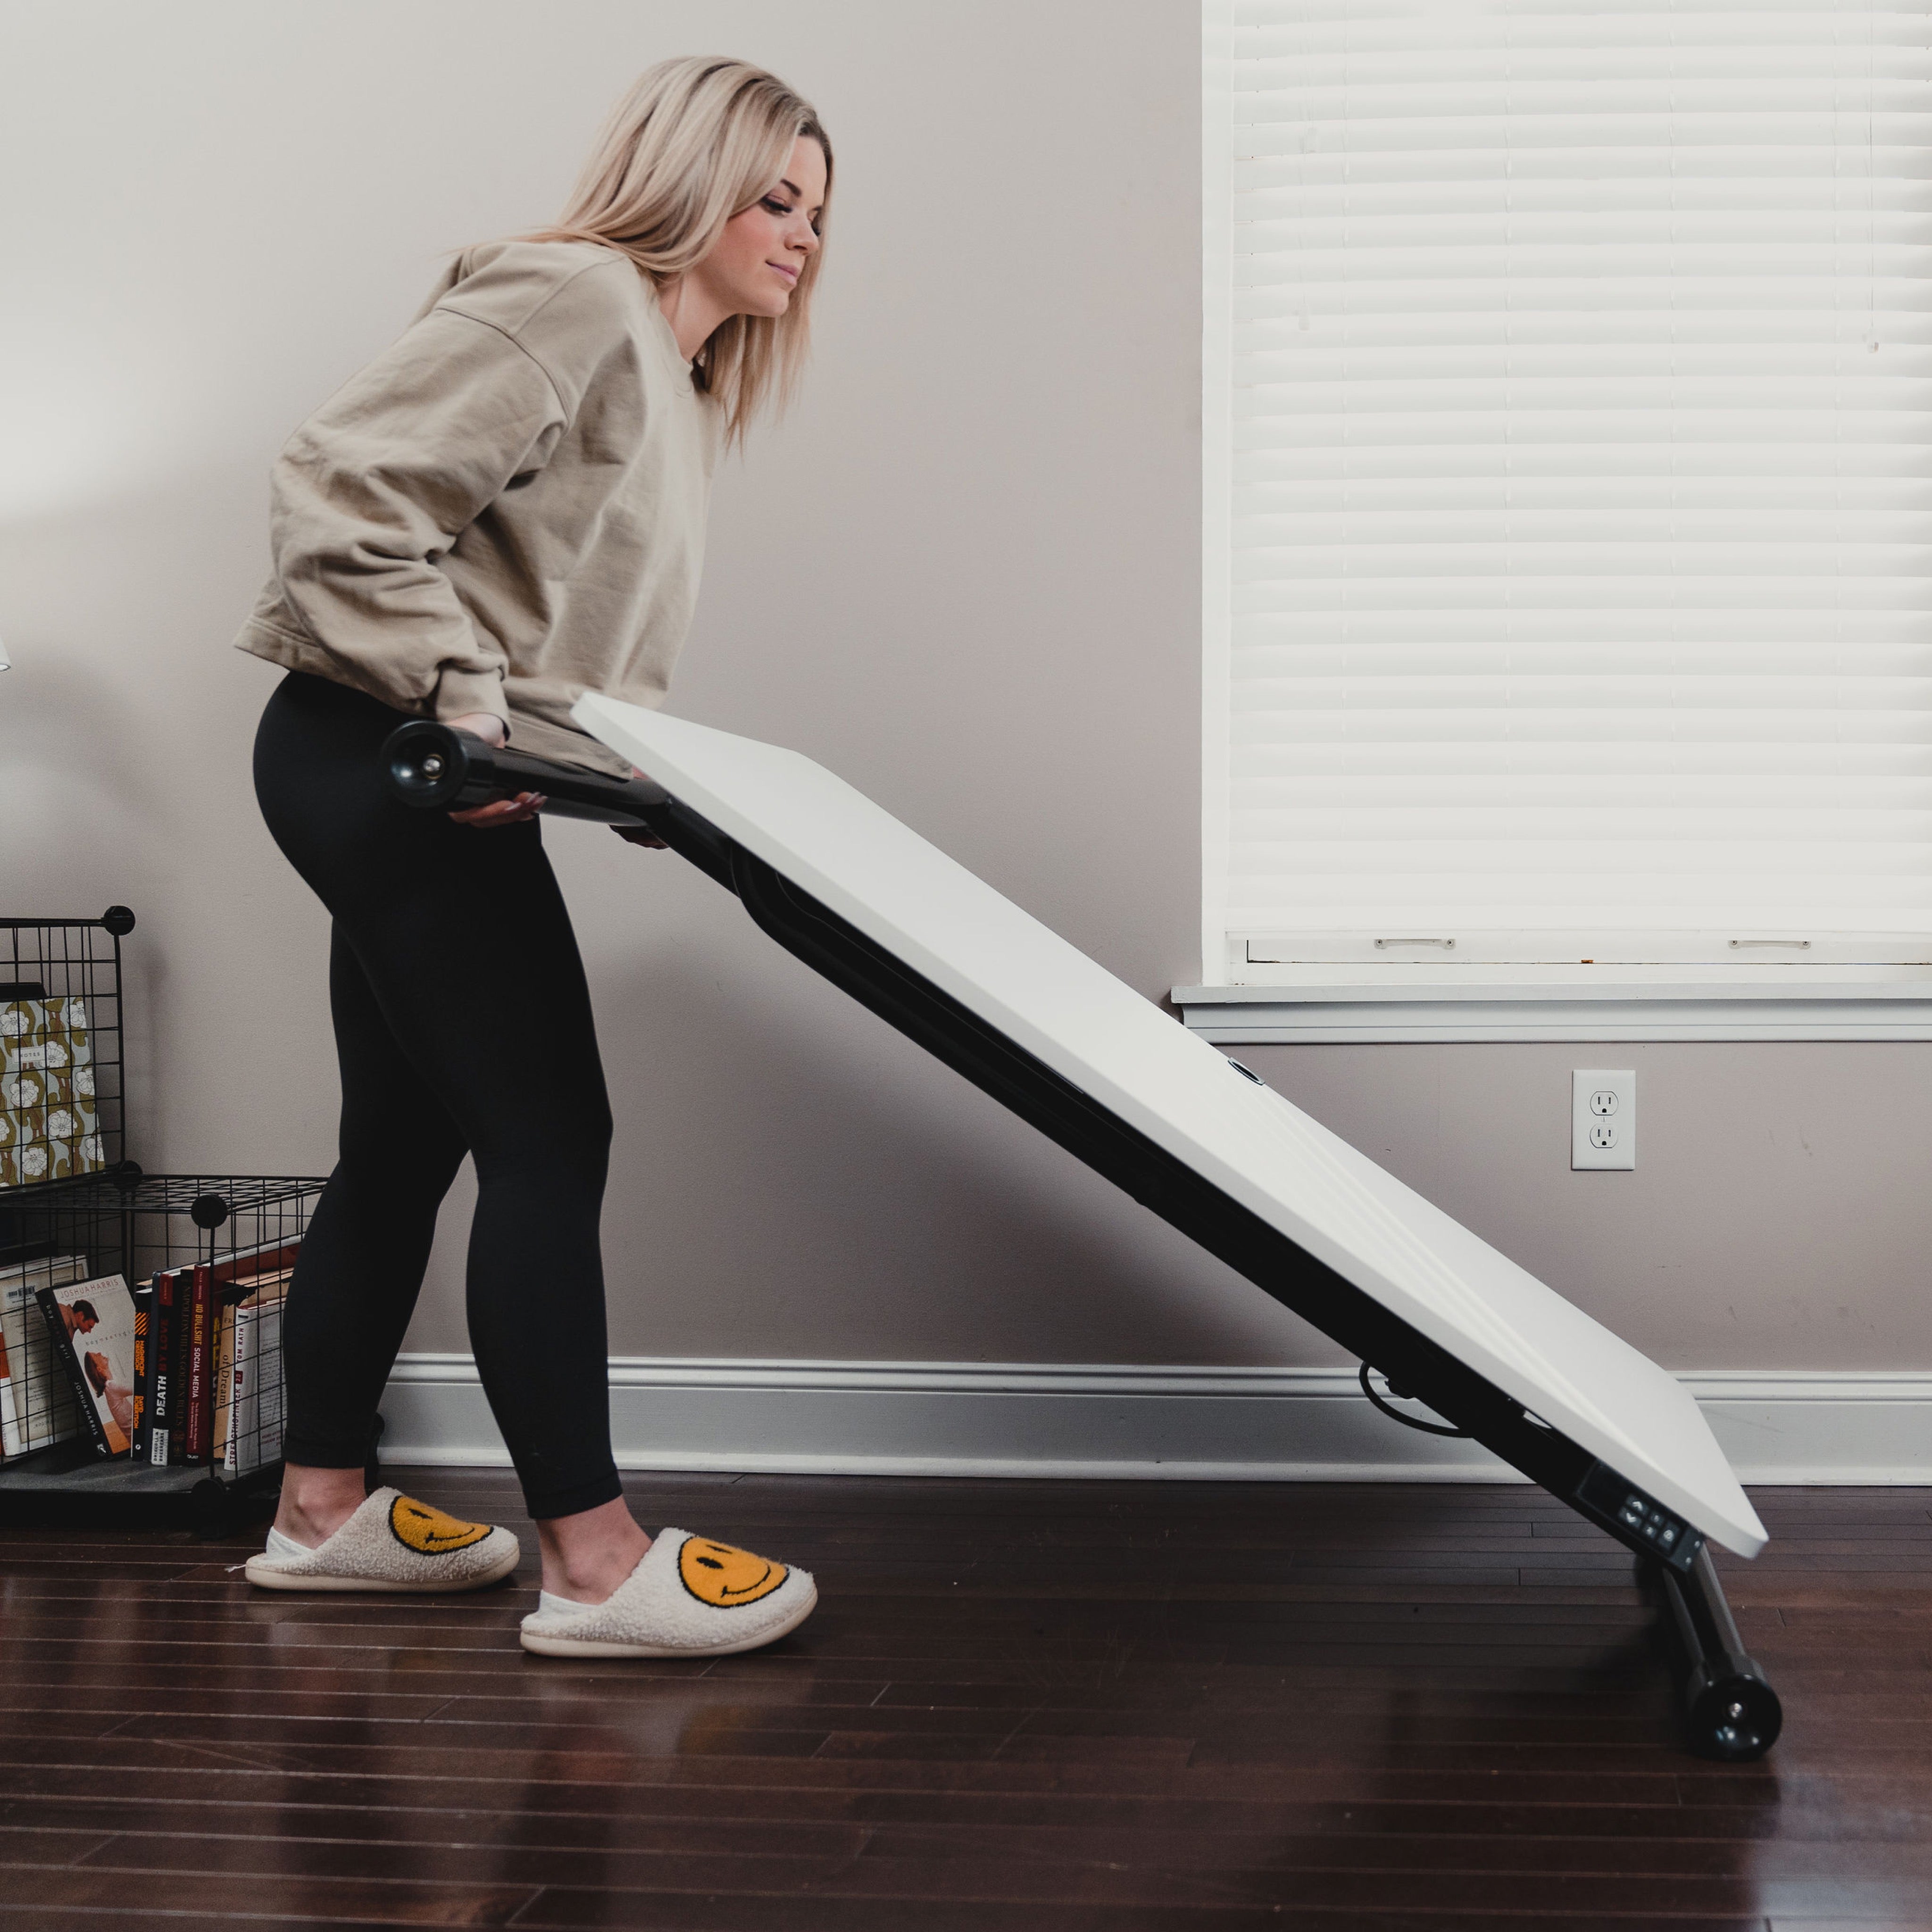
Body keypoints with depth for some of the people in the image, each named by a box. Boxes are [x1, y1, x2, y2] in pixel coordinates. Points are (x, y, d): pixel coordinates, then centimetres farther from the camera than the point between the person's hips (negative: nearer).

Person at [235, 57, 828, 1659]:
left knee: (406, 1141, 14)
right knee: (548, 1142, -9)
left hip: (416, 794, 11)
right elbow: (343, 492, -20)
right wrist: (464, 707, -22)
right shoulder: (572, 298, -11)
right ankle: (597, 1566, -4)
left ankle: (323, 1511, 26)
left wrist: (658, 779, 6)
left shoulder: (672, 384, 21)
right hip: (384, 761, -11)